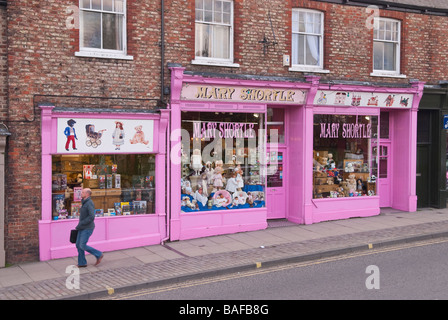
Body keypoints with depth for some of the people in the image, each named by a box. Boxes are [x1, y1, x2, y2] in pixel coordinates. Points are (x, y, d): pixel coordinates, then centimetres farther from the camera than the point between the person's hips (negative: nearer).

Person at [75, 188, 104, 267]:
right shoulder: (84, 203, 13)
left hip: (87, 228, -9)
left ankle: (98, 255, 4)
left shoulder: (89, 203, -18)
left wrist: (80, 224, -22)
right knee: (78, 245, 6)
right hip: (82, 228, 9)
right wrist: (80, 226, 22)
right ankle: (82, 263, 14)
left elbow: (92, 217, -27)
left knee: (82, 246, -10)